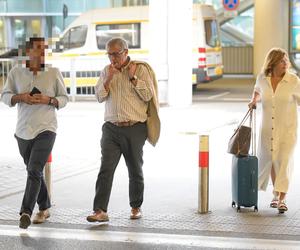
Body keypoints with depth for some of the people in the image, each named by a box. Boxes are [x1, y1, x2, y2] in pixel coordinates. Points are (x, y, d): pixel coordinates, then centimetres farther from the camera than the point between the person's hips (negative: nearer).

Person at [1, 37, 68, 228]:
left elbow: (64, 98, 5)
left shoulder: (54, 73, -1)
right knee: (34, 172, 14)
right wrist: (21, 97, -14)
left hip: (46, 129, -3)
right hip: (23, 131, 3)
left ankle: (26, 212, -21)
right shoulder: (16, 72, 3)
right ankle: (44, 209, 29)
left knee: (34, 170, -17)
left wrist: (48, 100, -14)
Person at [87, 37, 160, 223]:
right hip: (112, 128, 2)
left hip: (135, 129, -2)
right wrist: (109, 78, -9)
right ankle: (100, 211, -12)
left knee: (135, 170, 9)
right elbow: (100, 97, 3)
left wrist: (132, 77, -12)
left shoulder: (140, 69, -1)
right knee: (106, 169, -9)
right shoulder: (107, 71, 11)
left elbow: (148, 96, -9)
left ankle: (136, 207, 25)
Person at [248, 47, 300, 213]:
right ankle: (276, 194, 30)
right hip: (267, 128, 3)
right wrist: (254, 99, 2)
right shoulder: (262, 78, -2)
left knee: (284, 161, -10)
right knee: (270, 160, 12)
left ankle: (282, 199, -8)